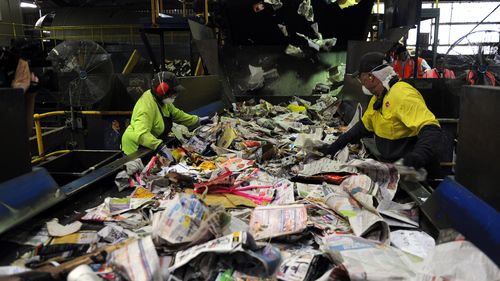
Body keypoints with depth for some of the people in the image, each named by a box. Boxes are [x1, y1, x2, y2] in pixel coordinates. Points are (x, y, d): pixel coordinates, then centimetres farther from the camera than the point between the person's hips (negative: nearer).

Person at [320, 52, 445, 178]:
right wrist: (334, 146, 13)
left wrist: (420, 155, -52)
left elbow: (431, 130, -33)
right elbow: (363, 127, 17)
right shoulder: (377, 98, 7)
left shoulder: (402, 95, -24)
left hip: (417, 171, -8)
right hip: (393, 167, 8)